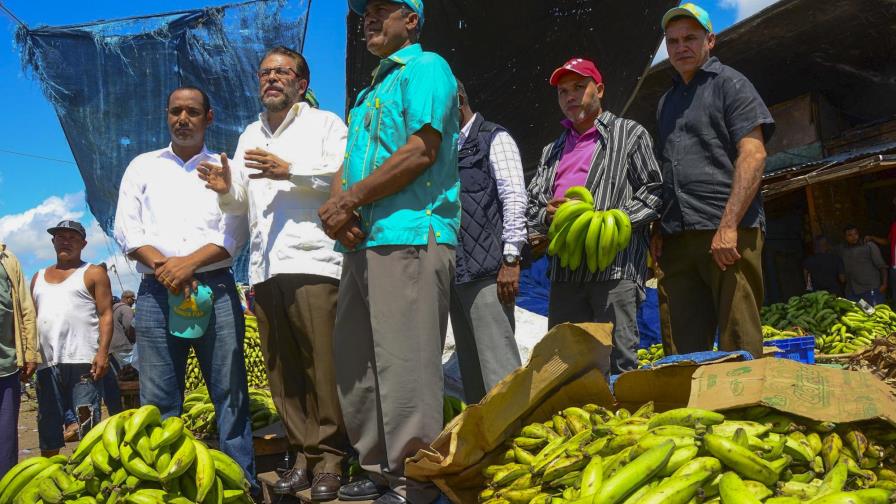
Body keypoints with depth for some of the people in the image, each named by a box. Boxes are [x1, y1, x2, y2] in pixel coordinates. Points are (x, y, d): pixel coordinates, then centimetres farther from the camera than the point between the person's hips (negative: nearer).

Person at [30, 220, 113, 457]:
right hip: (47, 363, 5)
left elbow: (106, 314, -1)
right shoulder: (38, 277, 22)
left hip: (83, 361, -5)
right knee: (47, 426, 9)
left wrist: (103, 352, -14)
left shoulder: (94, 273, 7)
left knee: (88, 424, -7)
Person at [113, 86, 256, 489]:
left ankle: (243, 482, 2)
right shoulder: (143, 166, 18)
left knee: (229, 392, -3)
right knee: (158, 399, 0)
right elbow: (126, 229, 7)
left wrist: (189, 263, -13)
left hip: (215, 286, -1)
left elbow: (234, 233, 2)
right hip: (156, 289, 1)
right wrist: (164, 265, -9)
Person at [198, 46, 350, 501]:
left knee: (323, 363, -8)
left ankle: (330, 456, 1)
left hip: (313, 259, -5)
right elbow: (240, 205, 25)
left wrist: (290, 170, -15)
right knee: (281, 369, 5)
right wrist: (226, 189, 4)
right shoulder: (249, 135, 27)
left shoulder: (325, 123, 10)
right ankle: (304, 454, 13)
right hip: (263, 266, 6)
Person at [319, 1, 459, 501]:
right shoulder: (370, 93, 26)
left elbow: (420, 151, -14)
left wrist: (349, 201, -10)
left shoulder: (426, 67, 0)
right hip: (364, 240, 10)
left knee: (404, 366, -8)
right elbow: (348, 164, 20)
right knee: (357, 363, 12)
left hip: (409, 237, -9)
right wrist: (340, 206, -3)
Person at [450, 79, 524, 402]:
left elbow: (514, 199, -7)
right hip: (454, 271, 7)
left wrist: (511, 259, -15)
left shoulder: (494, 139, 4)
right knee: (469, 366, 9)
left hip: (486, 270, -7)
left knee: (497, 364, -11)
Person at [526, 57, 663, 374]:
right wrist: (547, 214, -1)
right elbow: (531, 208, 22)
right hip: (564, 269, 5)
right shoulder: (552, 151, 26)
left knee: (618, 363, -7)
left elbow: (654, 191, 1)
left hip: (616, 267, -5)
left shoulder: (629, 133, 11)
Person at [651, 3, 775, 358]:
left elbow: (753, 155, -8)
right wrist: (658, 230, 13)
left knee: (738, 347, -5)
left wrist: (728, 226, -18)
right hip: (676, 237, 6)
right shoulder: (667, 102, 24)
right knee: (680, 351, 6)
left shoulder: (730, 84, 4)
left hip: (728, 233, -6)